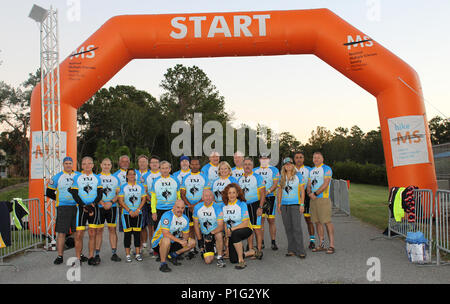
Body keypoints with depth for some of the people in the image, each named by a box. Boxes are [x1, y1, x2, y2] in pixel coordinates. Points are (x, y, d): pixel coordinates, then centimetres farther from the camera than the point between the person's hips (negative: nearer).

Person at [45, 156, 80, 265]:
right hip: (63, 207, -2)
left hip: (77, 207, 2)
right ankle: (60, 256, 5)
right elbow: (49, 193, 8)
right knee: (61, 232, -3)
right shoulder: (57, 177, 3)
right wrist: (59, 199, 6)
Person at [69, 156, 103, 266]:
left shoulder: (97, 178, 10)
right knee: (79, 234, -6)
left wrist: (93, 205, -12)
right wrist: (84, 206, -13)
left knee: (92, 234, 2)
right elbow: (75, 194, -1)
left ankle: (91, 258, 8)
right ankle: (78, 259, 2)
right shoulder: (77, 177, 6)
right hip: (81, 207, -1)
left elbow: (100, 194, 4)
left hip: (94, 207, 1)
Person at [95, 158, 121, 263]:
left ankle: (114, 253, 6)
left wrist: (111, 202, -9)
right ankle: (97, 254, 4)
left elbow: (118, 193, 8)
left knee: (112, 229, 2)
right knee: (99, 230, -1)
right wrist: (103, 204, -12)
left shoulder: (115, 178, 12)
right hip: (99, 207, -2)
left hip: (112, 207, 2)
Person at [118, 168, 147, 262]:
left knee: (137, 233, 3)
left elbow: (143, 199, 5)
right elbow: (121, 200, -3)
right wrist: (129, 211, -11)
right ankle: (127, 255, 6)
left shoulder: (140, 186, 7)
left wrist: (138, 210, -8)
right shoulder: (123, 187, 2)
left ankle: (138, 254, 9)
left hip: (138, 213, 2)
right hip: (126, 213, -1)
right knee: (127, 233, -1)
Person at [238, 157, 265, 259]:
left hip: (255, 205, -5)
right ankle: (250, 249, 16)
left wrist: (260, 207, -14)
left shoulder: (257, 177, -3)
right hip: (244, 206, 5)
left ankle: (259, 250, 3)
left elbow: (262, 193, -7)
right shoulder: (240, 179, 12)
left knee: (257, 228, -5)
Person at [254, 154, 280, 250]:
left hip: (270, 197, -2)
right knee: (260, 219, 1)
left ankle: (273, 242, 5)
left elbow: (275, 184, -4)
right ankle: (261, 242, 8)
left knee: (271, 220, -1)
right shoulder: (255, 170, 14)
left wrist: (267, 192, -17)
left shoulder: (274, 170, 5)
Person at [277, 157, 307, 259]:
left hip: (295, 204, -4)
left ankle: (300, 251, -4)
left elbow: (302, 191, 1)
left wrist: (302, 204, -5)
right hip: (284, 205, 4)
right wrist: (278, 204, 8)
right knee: (288, 228, 5)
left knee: (297, 228, -9)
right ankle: (291, 250, 12)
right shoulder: (282, 177, 11)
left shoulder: (298, 176, 2)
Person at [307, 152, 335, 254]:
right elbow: (309, 185, 16)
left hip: (323, 199, -7)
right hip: (313, 199, 7)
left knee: (327, 221, -10)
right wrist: (310, 193, -4)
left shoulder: (326, 169, -4)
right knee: (317, 222, 8)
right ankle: (321, 245, 14)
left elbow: (325, 184, -13)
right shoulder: (311, 171, 18)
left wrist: (315, 193, -13)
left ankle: (331, 245, -7)